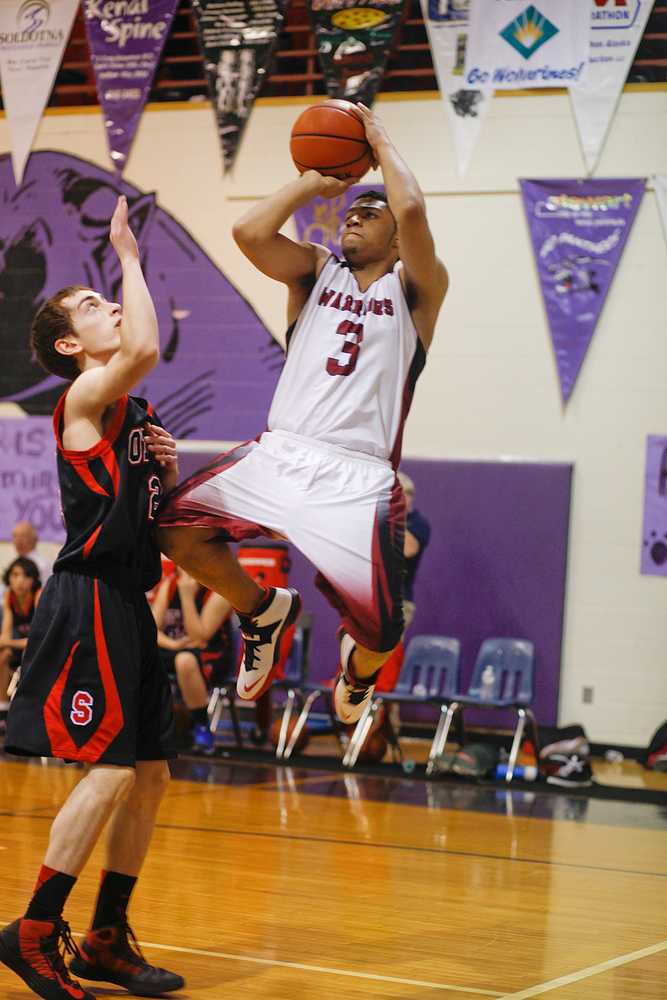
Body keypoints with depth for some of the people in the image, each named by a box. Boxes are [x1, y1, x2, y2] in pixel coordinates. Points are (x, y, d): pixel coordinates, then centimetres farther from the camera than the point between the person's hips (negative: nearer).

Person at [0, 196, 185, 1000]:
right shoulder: (87, 397, -8)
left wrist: (169, 470, 6)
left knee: (150, 776, 10)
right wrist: (128, 253, -16)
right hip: (90, 604, -9)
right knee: (110, 772, -13)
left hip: (127, 608, 9)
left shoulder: (134, 412, 18)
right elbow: (145, 347, -29)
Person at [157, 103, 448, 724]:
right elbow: (250, 232, -2)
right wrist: (315, 180, 8)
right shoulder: (316, 271, 17)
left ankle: (357, 668, 24)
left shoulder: (413, 288, 6)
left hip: (358, 476, -4)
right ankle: (259, 614, 14)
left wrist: (379, 140, 1)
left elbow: (411, 210, -14)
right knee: (176, 528, -15)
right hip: (279, 455, 4)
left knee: (380, 633, -17)